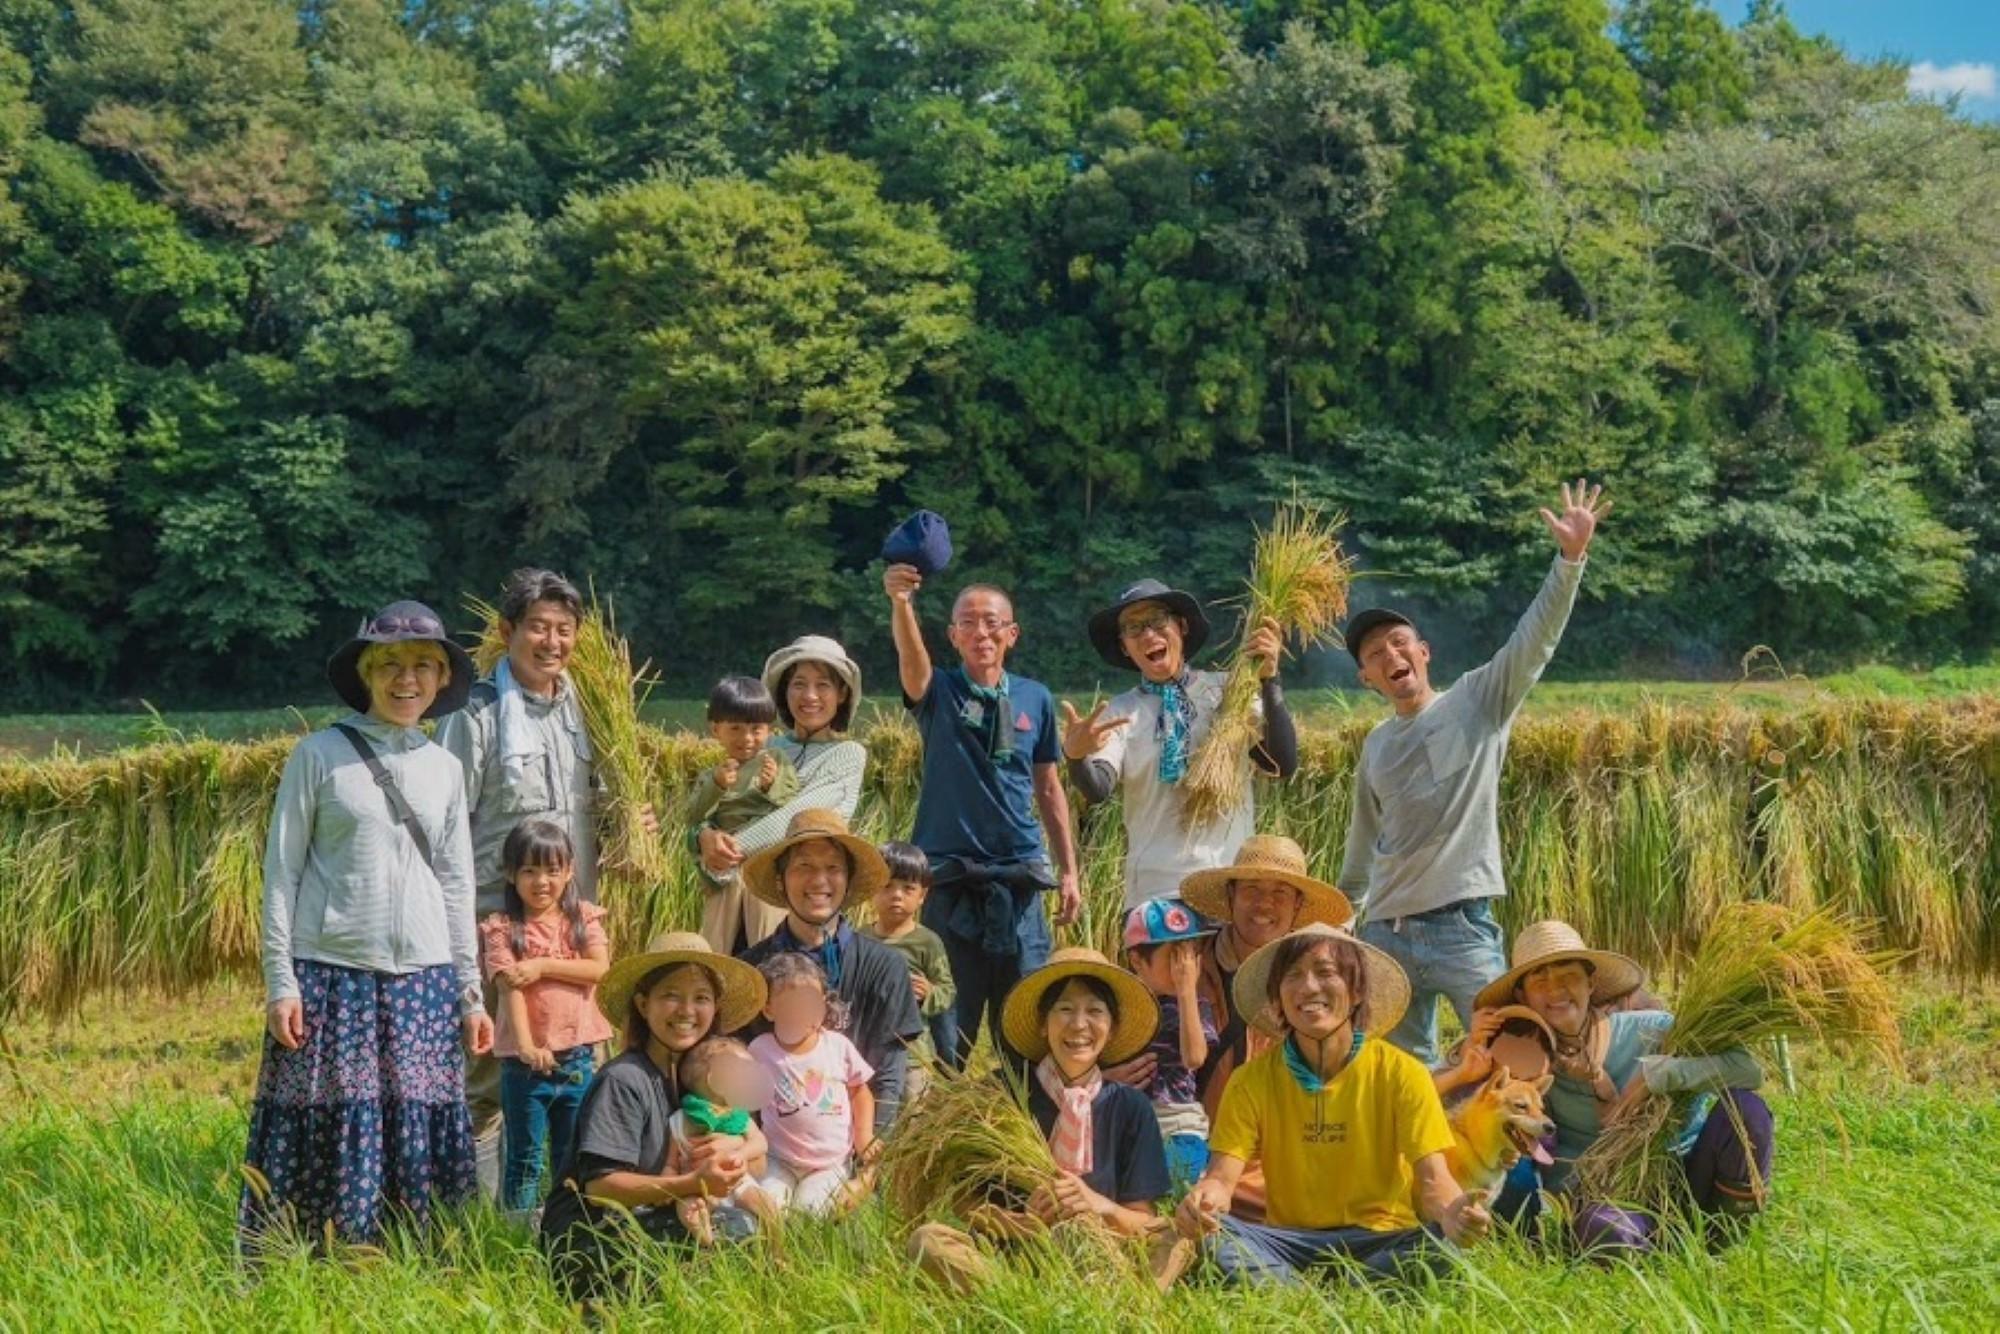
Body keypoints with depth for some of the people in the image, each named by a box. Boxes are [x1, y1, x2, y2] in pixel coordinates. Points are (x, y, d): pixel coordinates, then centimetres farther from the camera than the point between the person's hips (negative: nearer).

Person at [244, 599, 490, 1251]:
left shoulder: (444, 768, 11)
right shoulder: (320, 755, -1)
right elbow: (281, 872, -1)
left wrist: (471, 993, 14)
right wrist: (280, 983, -6)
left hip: (424, 980, 4)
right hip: (331, 975, -4)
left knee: (416, 1138, 3)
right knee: (326, 1133, -3)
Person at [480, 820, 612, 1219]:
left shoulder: (583, 919, 5)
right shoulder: (503, 929, -5)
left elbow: (599, 968, -9)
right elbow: (509, 988, -17)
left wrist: (544, 966, -17)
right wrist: (526, 1045, -30)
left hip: (578, 1058, 3)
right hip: (526, 1061, -3)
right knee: (525, 1157, 6)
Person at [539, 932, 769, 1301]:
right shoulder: (622, 1080, -15)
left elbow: (759, 1152, 10)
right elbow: (599, 1185, -22)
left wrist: (736, 1148, -14)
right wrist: (692, 1183, -31)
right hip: (585, 1239, -8)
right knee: (733, 1228, -24)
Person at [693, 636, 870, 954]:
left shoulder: (848, 754, 8)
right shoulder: (768, 750, 18)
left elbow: (799, 814, -7)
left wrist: (734, 846, -14)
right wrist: (705, 835, -12)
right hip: (730, 892, 4)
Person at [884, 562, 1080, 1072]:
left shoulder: (1036, 699, 9)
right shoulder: (939, 692, 0)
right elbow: (911, 655, -23)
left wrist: (1069, 871, 12)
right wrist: (900, 602, -44)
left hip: (1019, 878, 2)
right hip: (948, 877, -2)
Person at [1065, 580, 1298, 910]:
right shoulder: (1120, 713, 6)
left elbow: (1283, 765, -5)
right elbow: (1097, 788, -10)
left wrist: (1268, 681, -13)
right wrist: (1075, 756, -32)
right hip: (1157, 889, 0)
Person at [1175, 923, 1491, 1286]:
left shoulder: (1401, 1074, -3)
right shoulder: (1253, 1080, 1)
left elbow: (1432, 1177, -10)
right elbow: (1223, 1174, -7)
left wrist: (1452, 1211, -35)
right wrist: (1205, 1196, -33)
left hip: (1383, 1240, 0)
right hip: (1290, 1240, 1)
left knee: (1442, 1244, -33)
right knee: (1213, 1233, -29)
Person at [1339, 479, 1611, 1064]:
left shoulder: (1476, 702, 1)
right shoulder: (1377, 745, 16)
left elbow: (1535, 640, -13)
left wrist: (1570, 559, -25)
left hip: (1460, 926, -5)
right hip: (1385, 932, 5)